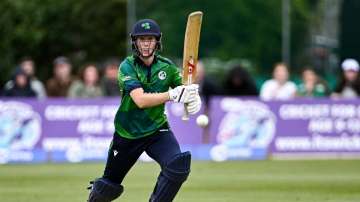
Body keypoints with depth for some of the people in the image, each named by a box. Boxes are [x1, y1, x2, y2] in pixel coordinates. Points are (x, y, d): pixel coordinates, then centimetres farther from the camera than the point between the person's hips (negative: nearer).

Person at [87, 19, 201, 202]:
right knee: (109, 187, 11)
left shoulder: (166, 66, -5)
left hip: (157, 130, 2)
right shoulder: (127, 67, -16)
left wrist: (193, 99, -28)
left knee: (178, 165, -26)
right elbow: (141, 100, -29)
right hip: (127, 134, -2)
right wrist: (172, 95, -40)